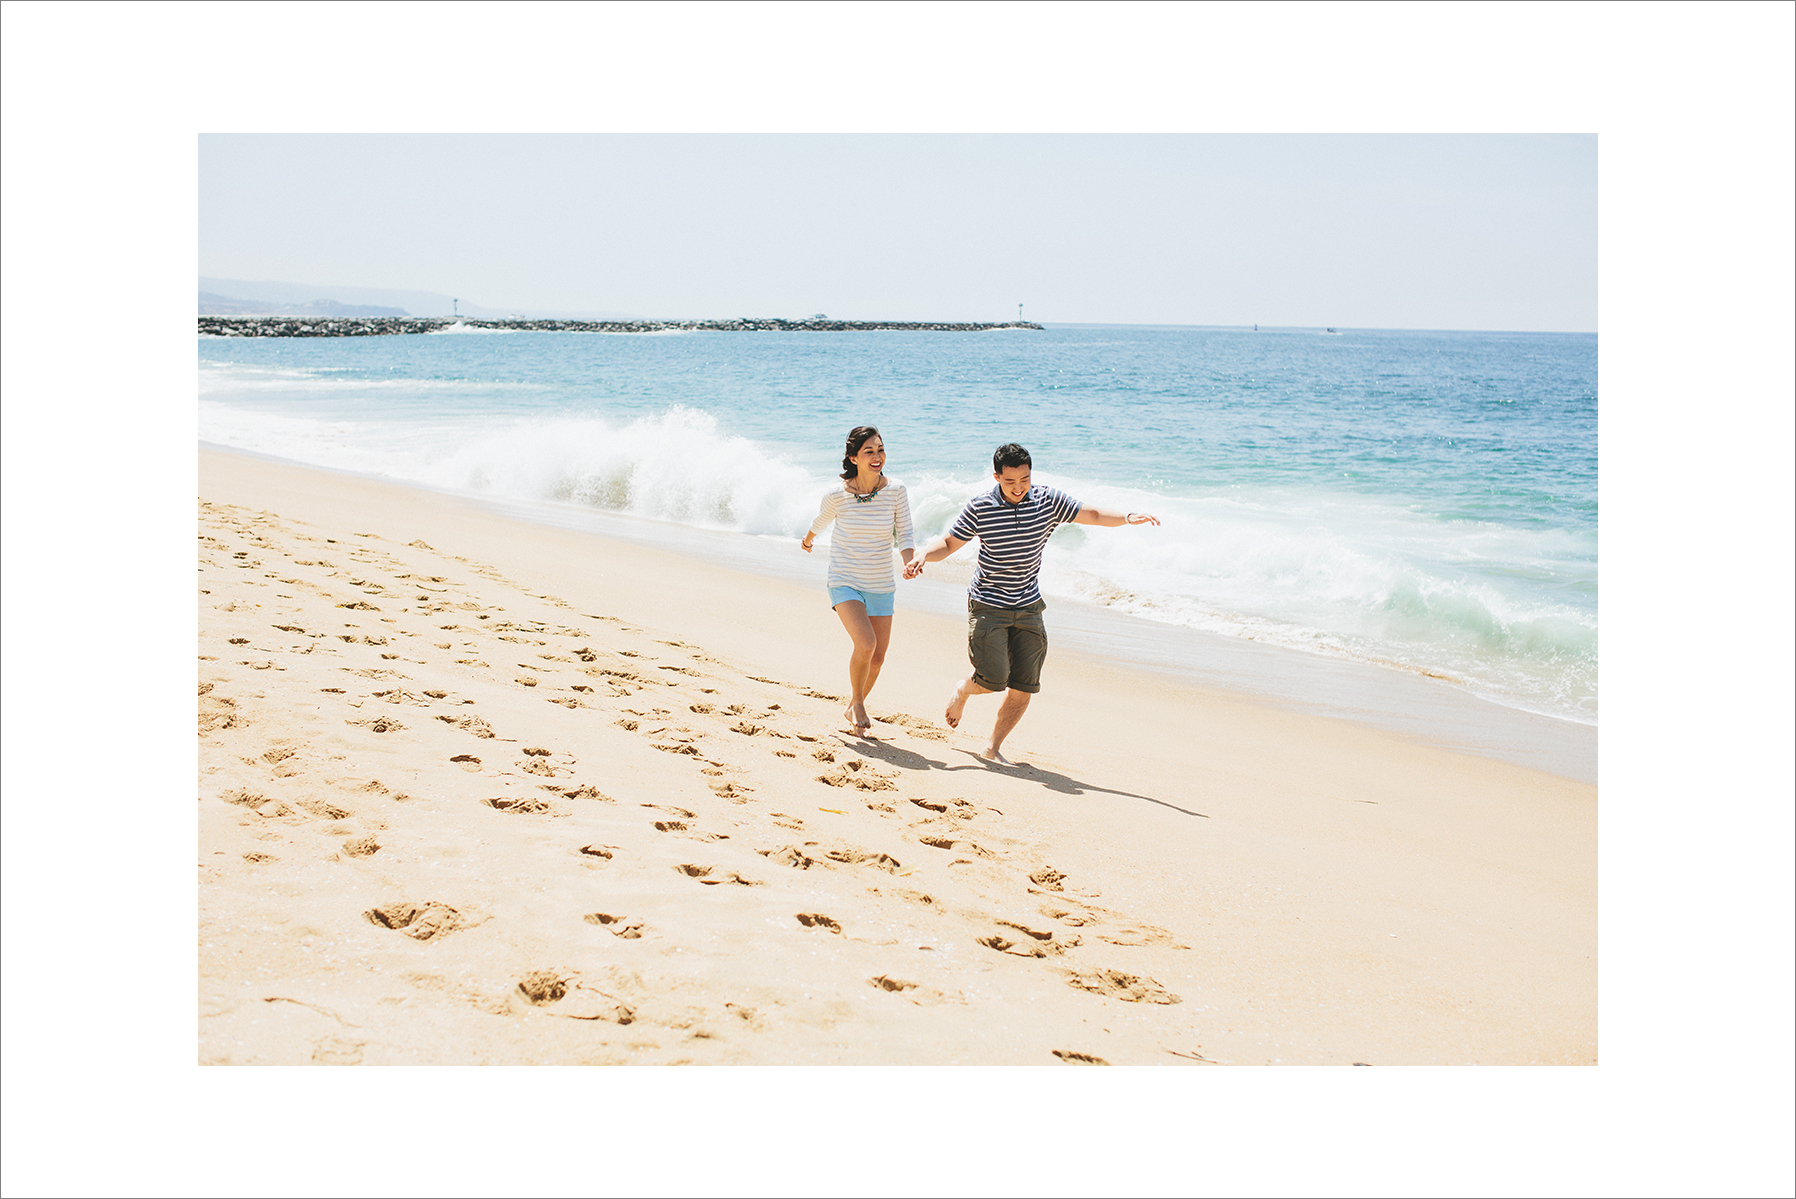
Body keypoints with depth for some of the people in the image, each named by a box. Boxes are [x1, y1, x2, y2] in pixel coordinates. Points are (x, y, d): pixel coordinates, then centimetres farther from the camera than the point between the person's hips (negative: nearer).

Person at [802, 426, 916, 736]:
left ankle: (853, 708, 33)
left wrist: (910, 562, -25)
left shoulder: (895, 491, -8)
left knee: (877, 657, 6)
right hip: (845, 582, -3)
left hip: (881, 586, 3)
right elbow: (821, 521, 11)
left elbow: (904, 534, -3)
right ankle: (856, 702, 2)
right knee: (865, 643, -23)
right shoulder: (838, 495, -11)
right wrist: (808, 539, 32)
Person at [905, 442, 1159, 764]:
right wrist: (923, 557, -21)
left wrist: (1127, 517, -18)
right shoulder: (979, 508, -9)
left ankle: (993, 747, 15)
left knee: (1024, 686, -1)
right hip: (988, 605, -3)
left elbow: (1094, 515, 0)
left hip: (1029, 607, 3)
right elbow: (948, 543, -1)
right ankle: (963, 690, 22)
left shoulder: (1048, 501, -3)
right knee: (993, 679, -14)